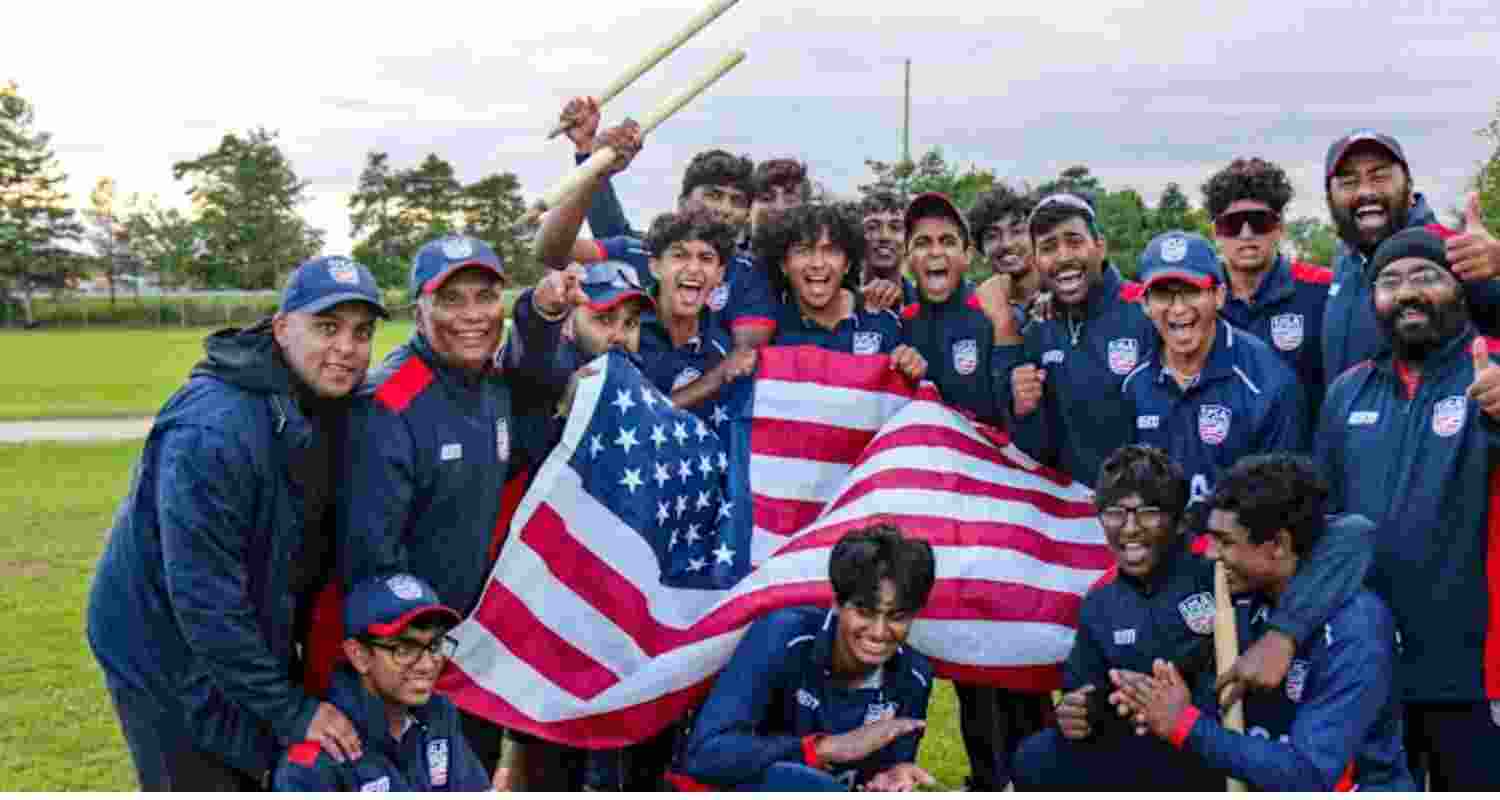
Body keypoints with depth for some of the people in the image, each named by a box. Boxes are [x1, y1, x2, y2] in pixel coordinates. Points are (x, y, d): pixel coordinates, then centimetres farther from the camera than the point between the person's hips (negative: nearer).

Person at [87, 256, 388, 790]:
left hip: (248, 645, 8)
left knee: (247, 778, 22)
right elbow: (206, 601, -29)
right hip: (171, 660, -8)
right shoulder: (213, 432, -31)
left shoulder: (329, 406, -4)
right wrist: (291, 711, -23)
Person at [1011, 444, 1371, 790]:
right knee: (1035, 759, -9)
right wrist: (1076, 714, -10)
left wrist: (1283, 633, -38)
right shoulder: (1100, 602, 3)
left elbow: (1350, 537, -28)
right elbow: (1082, 686, 15)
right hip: (1154, 752, 5)